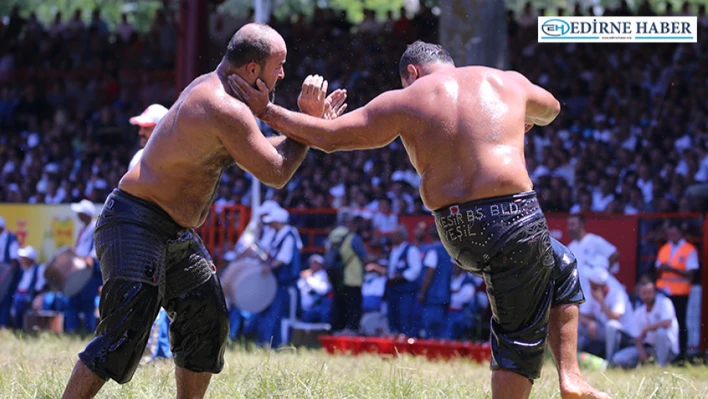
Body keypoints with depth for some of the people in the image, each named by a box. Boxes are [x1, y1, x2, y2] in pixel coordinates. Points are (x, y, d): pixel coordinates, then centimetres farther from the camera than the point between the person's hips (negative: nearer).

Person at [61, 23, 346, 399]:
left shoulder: (207, 90, 11)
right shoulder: (226, 110, -21)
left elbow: (254, 150, 21)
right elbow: (275, 173, -14)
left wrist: (311, 122, 12)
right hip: (136, 224, -11)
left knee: (208, 323, 12)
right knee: (124, 336, -17)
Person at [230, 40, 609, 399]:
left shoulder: (405, 100, 10)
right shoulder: (508, 82, 15)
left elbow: (328, 136, 9)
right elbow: (550, 108, 38)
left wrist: (265, 110, 19)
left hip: (456, 233, 2)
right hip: (513, 216, -2)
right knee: (520, 337, 14)